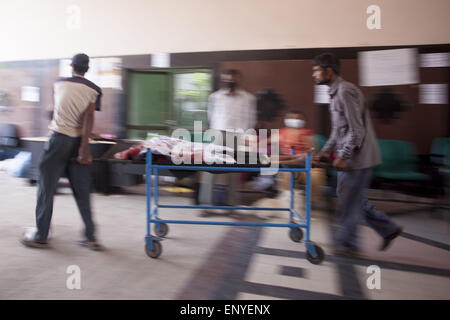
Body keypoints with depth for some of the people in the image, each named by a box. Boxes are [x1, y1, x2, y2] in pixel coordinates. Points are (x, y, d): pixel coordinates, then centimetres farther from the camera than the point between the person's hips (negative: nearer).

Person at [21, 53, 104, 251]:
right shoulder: (94, 90, 3)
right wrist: (84, 147, -16)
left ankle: (41, 236, 16)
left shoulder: (59, 84, 8)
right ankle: (91, 238, 8)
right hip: (78, 141, 1)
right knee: (82, 191, 5)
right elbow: (89, 116, -11)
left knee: (46, 188, 8)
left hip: (59, 139, -1)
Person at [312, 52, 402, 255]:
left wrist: (343, 157, -21)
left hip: (358, 158, -10)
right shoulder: (335, 93, 15)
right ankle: (388, 229, 26)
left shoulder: (345, 92, -17)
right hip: (349, 157, 10)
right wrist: (326, 150, 15)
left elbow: (356, 130, -21)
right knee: (354, 199, 16)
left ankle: (347, 244, 15)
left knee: (348, 201, 0)